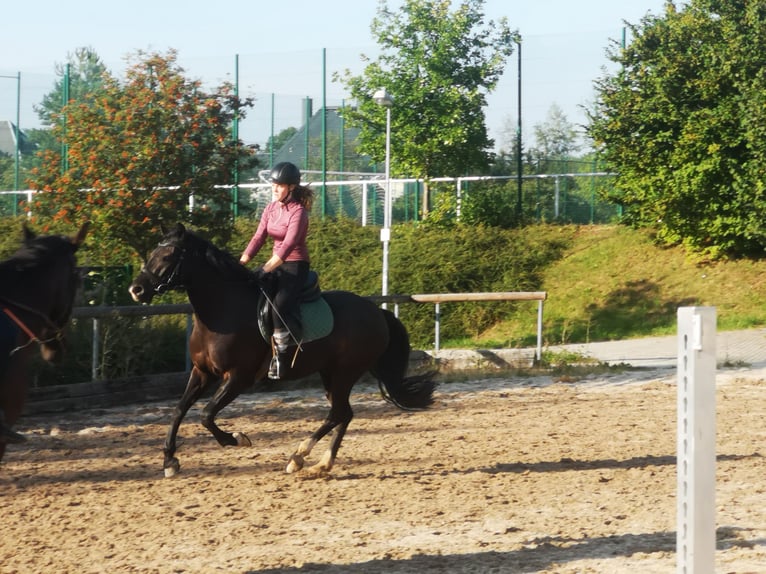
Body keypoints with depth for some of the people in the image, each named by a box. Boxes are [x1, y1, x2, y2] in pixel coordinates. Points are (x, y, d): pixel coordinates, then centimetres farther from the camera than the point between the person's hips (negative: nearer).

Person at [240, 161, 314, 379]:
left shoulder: (298, 212, -16)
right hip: (276, 262, 8)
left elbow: (288, 245, -26)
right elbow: (258, 238, 2)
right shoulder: (271, 209, 6)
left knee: (279, 305, -30)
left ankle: (282, 356, -22)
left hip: (296, 266, -8)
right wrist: (240, 263, -11)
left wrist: (266, 270, -34)